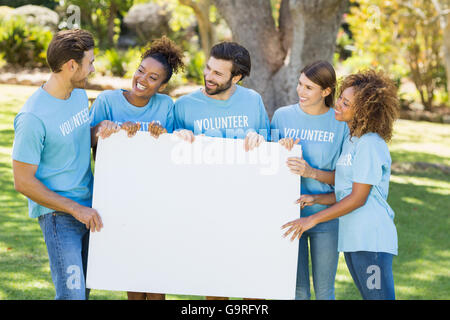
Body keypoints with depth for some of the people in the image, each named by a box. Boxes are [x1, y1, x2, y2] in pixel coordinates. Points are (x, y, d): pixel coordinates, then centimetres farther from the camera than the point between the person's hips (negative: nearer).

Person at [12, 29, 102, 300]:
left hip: (88, 208, 8)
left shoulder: (79, 94, 6)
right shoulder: (33, 117, -19)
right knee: (72, 294, -14)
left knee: (85, 287, 11)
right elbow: (24, 182, -15)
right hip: (57, 214, -8)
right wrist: (75, 209, -16)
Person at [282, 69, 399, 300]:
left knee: (379, 297, -7)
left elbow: (358, 197, -15)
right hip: (351, 238, 10)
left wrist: (313, 220, -12)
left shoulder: (370, 144, -13)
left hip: (372, 239, -10)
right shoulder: (350, 141, 16)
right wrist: (316, 199, 2)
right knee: (368, 297, 14)